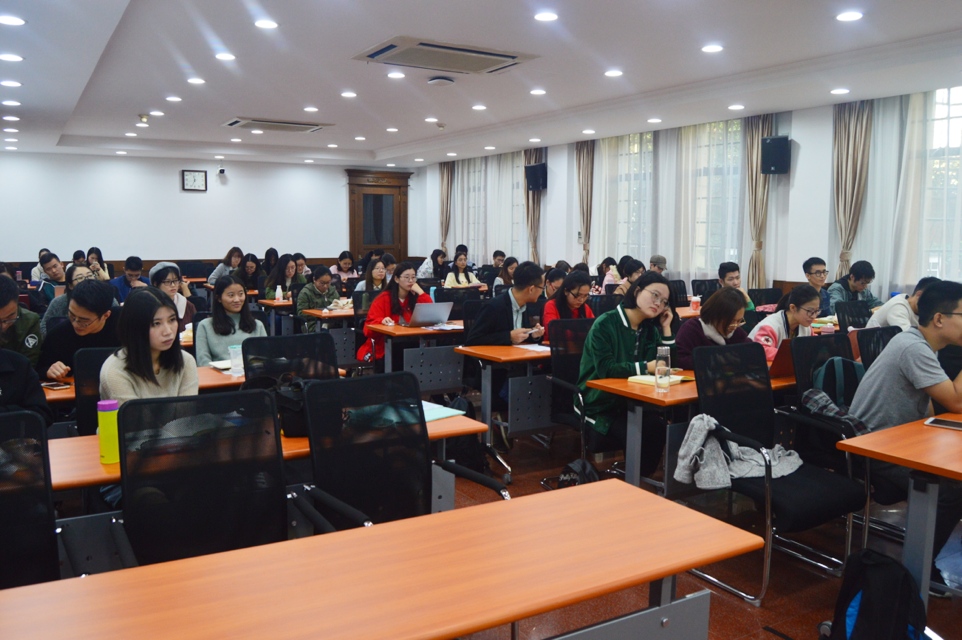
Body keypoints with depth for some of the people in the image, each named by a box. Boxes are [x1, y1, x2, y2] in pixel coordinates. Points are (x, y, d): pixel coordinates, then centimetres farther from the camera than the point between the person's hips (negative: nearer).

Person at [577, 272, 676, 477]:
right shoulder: (605, 324, -11)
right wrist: (645, 367, -28)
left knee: (657, 428, -24)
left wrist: (666, 328, 0)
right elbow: (605, 368, -22)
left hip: (631, 403, 6)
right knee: (635, 436, -28)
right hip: (600, 405, -5)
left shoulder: (649, 329, 10)